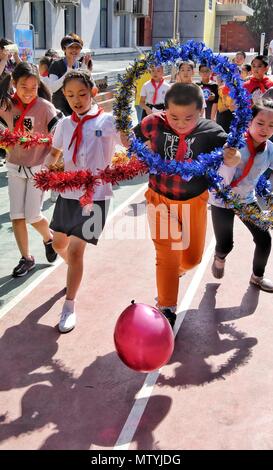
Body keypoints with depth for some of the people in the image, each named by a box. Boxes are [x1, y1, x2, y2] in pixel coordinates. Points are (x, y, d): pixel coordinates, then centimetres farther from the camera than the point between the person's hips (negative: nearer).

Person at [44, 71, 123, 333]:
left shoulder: (107, 121, -9)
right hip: (68, 192, 6)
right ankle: (76, 271, 51)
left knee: (75, 249, -11)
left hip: (95, 195, -5)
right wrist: (47, 169, 0)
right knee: (59, 243, 17)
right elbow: (54, 153, 19)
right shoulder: (65, 124, 6)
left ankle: (69, 306, 7)